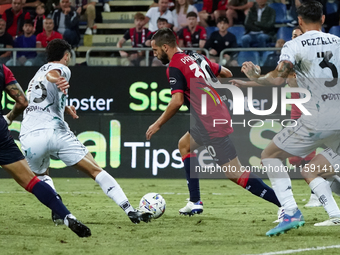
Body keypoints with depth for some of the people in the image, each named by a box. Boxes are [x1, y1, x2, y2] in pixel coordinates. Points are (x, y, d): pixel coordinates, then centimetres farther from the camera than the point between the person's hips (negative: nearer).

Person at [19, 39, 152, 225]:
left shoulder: (36, 76, 31)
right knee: (96, 171, 1)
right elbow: (51, 74, -19)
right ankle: (130, 211, -8)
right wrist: (56, 80, -41)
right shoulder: (61, 69, 8)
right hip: (55, 131, -5)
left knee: (40, 176, 31)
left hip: (29, 137, 5)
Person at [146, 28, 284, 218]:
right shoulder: (197, 57, 14)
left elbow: (177, 101, -20)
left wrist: (158, 124, -8)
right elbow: (226, 73, 21)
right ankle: (195, 203, 22)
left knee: (235, 174, -9)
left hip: (212, 123, -10)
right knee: (184, 145, 27)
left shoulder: (175, 67, -11)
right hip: (220, 114, 10)